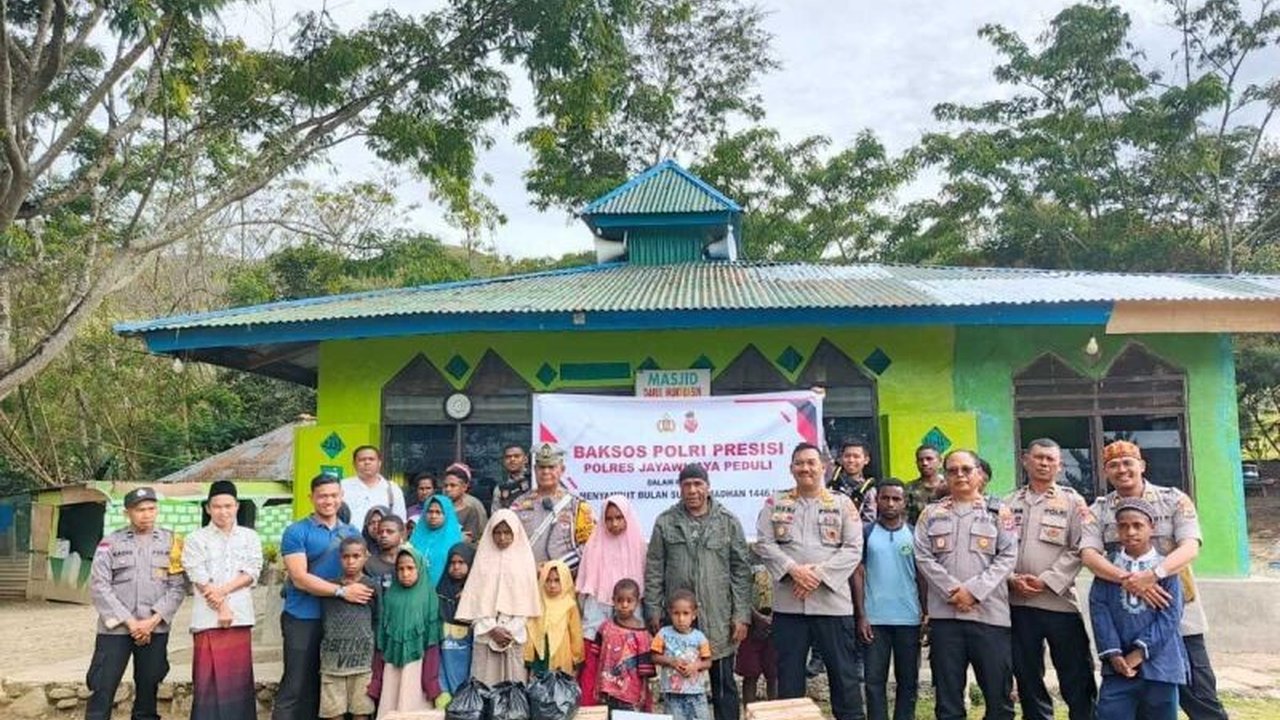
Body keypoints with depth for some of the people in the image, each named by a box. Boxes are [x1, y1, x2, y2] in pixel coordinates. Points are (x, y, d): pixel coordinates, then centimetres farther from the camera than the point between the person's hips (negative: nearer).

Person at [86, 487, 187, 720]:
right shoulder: (111, 542, 1)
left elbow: (177, 586, 1)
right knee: (102, 690, -2)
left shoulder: (170, 542, 4)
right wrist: (129, 622, -11)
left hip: (155, 629, 1)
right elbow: (99, 587, -5)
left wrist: (153, 620, -11)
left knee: (148, 689, 10)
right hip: (115, 628, -1)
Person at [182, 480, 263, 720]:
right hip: (208, 618, -2)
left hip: (240, 617, 2)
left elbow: (251, 573, 1)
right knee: (208, 680, 0)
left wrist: (222, 590, -13)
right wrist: (221, 606, -11)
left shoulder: (250, 537, 11)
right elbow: (200, 579, -4)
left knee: (239, 678, 5)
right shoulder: (195, 539, 5)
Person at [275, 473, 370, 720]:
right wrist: (342, 591, -20)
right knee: (295, 686, -3)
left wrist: (366, 591, -4)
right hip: (303, 619, -5)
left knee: (321, 685, 12)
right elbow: (300, 579, -14)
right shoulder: (296, 532, -5)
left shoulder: (352, 533, 11)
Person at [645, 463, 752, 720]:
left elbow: (741, 570, 1)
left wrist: (742, 614, -3)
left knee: (724, 683, 9)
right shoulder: (665, 522, 3)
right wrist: (653, 610, 0)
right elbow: (654, 570, 5)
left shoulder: (728, 522, 2)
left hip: (719, 619, 0)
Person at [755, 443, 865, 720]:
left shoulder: (842, 503, 5)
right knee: (788, 672, 9)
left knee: (843, 670, 5)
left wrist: (820, 574, -14)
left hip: (832, 601, -1)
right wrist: (794, 570, -14)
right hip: (788, 602, 1)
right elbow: (764, 543, 0)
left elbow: (853, 549, -3)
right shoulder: (775, 503, 8)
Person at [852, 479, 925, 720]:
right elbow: (858, 574, 0)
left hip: (909, 618, 1)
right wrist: (861, 615, -5)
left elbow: (922, 576, 7)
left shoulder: (914, 534, 4)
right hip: (875, 618, -1)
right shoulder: (866, 533, 1)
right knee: (874, 679, 2)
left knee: (908, 679, 9)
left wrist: (926, 612, 0)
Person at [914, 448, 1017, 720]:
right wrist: (952, 590, -11)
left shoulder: (999, 512, 7)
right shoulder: (931, 514, 10)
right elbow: (923, 557, 2)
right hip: (944, 613, 1)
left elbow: (1008, 557, -1)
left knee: (999, 693, 4)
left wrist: (974, 590, -12)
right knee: (948, 695, 6)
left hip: (990, 612, -1)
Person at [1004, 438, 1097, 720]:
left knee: (1076, 677, 0)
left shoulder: (1072, 501, 4)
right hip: (1018, 602, 3)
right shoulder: (1009, 503, 10)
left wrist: (1047, 580, -12)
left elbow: (1078, 550, -4)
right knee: (1027, 676, 11)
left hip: (1059, 600, -3)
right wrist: (1013, 579, -10)